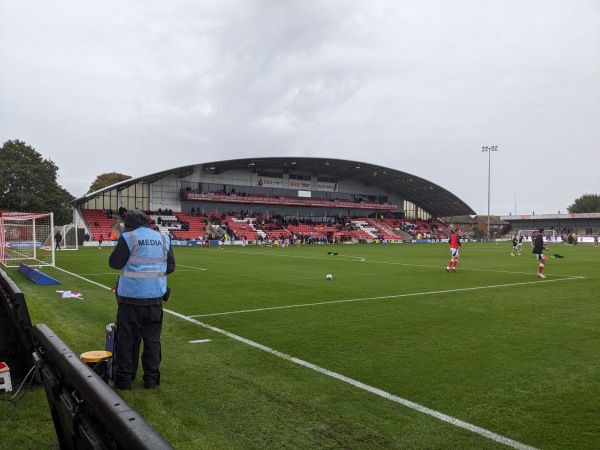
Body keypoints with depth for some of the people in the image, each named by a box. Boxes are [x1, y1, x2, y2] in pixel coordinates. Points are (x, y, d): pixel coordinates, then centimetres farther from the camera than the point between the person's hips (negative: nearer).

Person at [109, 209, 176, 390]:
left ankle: (124, 379, 17)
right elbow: (171, 266, 8)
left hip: (131, 298, -3)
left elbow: (114, 263, -7)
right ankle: (151, 378, 18)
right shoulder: (163, 239, 5)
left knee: (126, 339, 10)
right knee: (152, 339, 13)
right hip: (155, 298, 4)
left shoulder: (128, 238, -9)